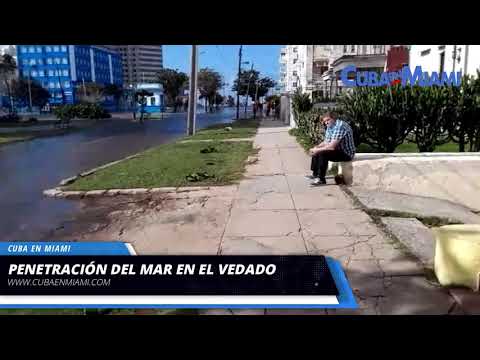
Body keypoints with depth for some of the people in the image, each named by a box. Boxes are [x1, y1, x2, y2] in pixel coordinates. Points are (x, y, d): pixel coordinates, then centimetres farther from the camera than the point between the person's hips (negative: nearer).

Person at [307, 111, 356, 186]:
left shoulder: (340, 126, -25)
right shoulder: (329, 127, 6)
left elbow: (332, 146, -31)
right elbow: (326, 142, 12)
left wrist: (318, 150, -21)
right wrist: (317, 147, -7)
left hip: (347, 154, -10)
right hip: (339, 150, 10)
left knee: (322, 153, -28)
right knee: (315, 151, 13)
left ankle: (321, 179, -21)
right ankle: (315, 174, 22)